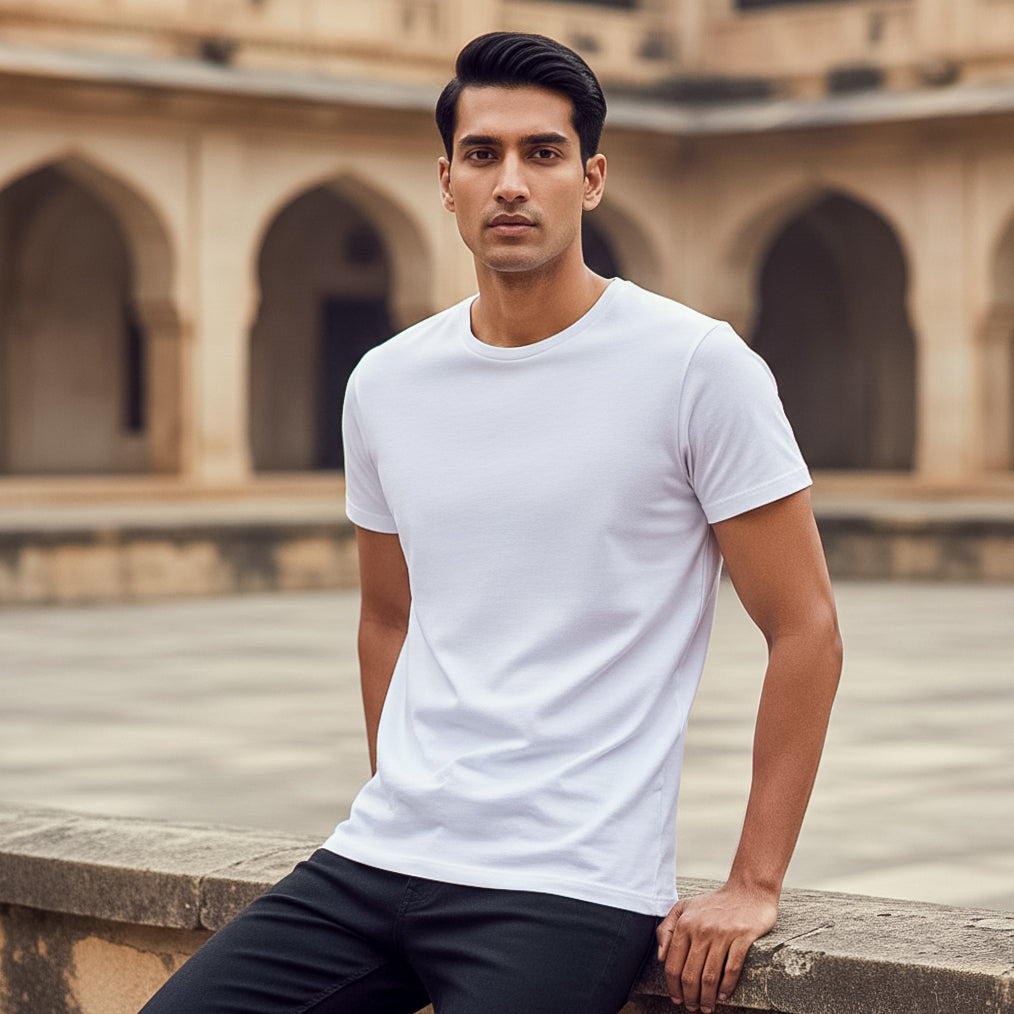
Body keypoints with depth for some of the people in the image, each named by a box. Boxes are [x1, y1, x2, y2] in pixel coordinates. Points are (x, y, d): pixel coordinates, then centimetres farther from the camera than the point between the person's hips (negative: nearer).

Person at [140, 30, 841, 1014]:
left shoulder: (696, 366, -6)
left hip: (571, 889, -5)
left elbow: (804, 627, -5)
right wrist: (402, 807, 17)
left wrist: (753, 885, -7)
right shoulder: (385, 383, 9)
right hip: (375, 860, 5)